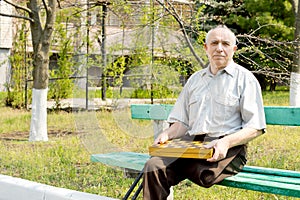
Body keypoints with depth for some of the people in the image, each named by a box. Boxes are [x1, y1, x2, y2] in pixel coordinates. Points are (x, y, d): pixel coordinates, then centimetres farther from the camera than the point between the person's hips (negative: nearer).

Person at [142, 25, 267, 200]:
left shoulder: (245, 78, 7)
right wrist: (168, 134, 2)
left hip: (228, 149, -4)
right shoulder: (195, 79, 24)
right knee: (154, 167, -24)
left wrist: (227, 142, -18)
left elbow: (256, 128, -1)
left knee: (204, 172, -37)